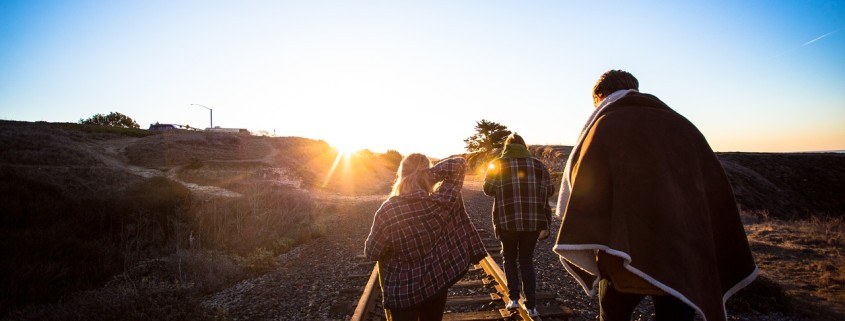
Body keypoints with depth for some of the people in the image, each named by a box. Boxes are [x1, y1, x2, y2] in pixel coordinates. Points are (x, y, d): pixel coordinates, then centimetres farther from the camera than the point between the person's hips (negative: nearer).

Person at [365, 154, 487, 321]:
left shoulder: (387, 211, -21)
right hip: (436, 282, 2)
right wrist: (429, 174, -14)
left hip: (402, 291, -2)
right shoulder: (441, 203, -17)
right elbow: (460, 163, -8)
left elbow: (371, 252, -9)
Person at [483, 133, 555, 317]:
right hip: (533, 221, 2)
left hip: (507, 220, -2)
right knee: (527, 260, 14)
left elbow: (488, 189, 1)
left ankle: (514, 297, 11)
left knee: (510, 257, 19)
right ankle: (531, 305, 10)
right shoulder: (538, 165, 6)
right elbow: (549, 190, 6)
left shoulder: (498, 164, 0)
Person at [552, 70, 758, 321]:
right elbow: (718, 195, 8)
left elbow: (587, 191, -14)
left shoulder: (605, 126, -1)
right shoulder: (682, 124, 10)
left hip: (627, 255, -3)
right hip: (684, 259, 3)